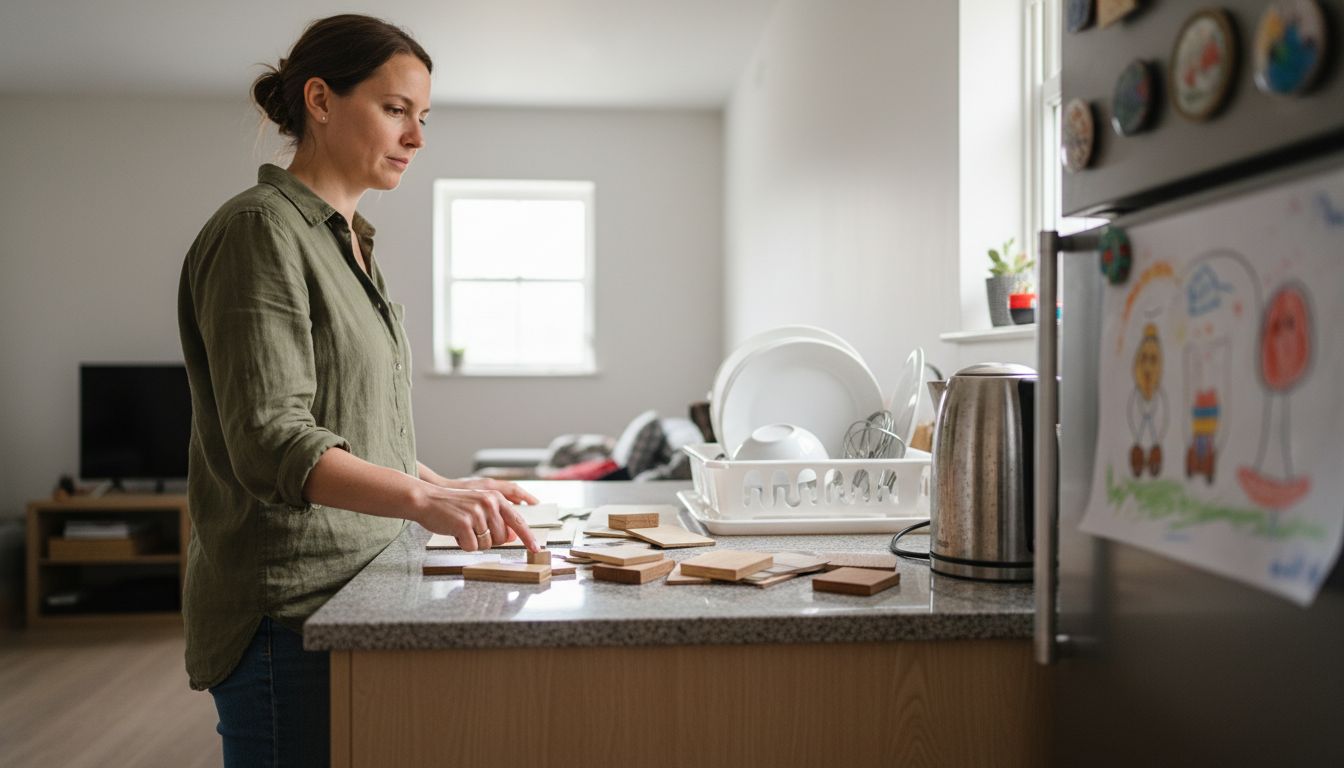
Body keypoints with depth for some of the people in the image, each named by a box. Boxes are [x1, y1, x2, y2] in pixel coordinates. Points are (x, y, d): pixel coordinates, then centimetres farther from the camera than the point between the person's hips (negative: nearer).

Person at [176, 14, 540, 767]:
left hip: (359, 592, 8)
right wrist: (423, 499, -34)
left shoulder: (349, 241, 16)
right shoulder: (260, 231, -11)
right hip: (289, 611, -8)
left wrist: (452, 490, 16)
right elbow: (270, 442, -22)